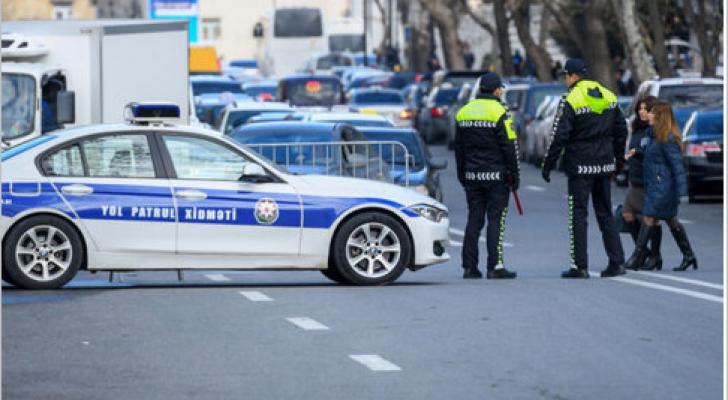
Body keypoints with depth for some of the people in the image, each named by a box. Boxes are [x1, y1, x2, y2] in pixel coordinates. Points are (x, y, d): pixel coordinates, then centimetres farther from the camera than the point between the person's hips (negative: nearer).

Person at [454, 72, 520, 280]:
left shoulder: (463, 112, 10)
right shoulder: (499, 112, -9)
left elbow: (459, 148, 15)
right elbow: (509, 147, -10)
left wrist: (462, 176, 21)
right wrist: (514, 176, -2)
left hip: (472, 177, 5)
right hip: (496, 175, -5)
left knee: (474, 220, 9)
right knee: (496, 220, -3)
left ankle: (469, 267, 7)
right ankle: (495, 267, -8)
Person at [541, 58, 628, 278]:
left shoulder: (570, 101, -11)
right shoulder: (608, 97, 9)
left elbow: (559, 137, -13)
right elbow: (620, 130, 15)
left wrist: (548, 165, -6)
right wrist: (619, 159, 25)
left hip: (580, 166, -6)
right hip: (604, 165, 6)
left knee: (578, 215, -1)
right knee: (605, 213, 12)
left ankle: (580, 266, -3)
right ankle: (617, 262, 7)